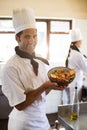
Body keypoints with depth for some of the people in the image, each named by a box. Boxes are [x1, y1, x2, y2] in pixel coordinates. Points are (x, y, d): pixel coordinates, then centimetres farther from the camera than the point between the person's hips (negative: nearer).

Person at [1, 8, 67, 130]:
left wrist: (53, 84, -14)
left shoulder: (41, 60, -2)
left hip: (42, 118, 6)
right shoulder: (11, 68, -22)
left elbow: (43, 92, 6)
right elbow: (20, 105, -20)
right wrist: (44, 87, -27)